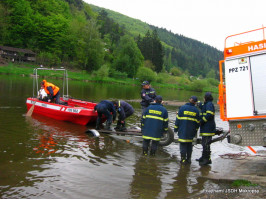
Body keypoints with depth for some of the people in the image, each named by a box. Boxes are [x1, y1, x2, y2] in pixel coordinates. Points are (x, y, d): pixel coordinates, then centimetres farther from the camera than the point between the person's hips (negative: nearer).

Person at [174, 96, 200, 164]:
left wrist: (176, 128, 3)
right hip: (191, 131, 3)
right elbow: (197, 122, 9)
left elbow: (178, 119, -3)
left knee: (183, 144, 0)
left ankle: (183, 159, -1)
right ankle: (188, 159, 18)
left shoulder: (183, 107, -3)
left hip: (182, 131, -3)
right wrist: (195, 131, 19)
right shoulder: (196, 110, 4)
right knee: (189, 145, 13)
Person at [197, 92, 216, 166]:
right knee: (204, 143, 18)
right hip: (205, 128, 11)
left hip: (208, 128, -11)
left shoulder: (209, 104, -12)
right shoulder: (206, 104, 22)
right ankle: (204, 157, 28)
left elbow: (209, 115, -22)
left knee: (206, 144, -9)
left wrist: (202, 121, -17)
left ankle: (207, 159, -4)